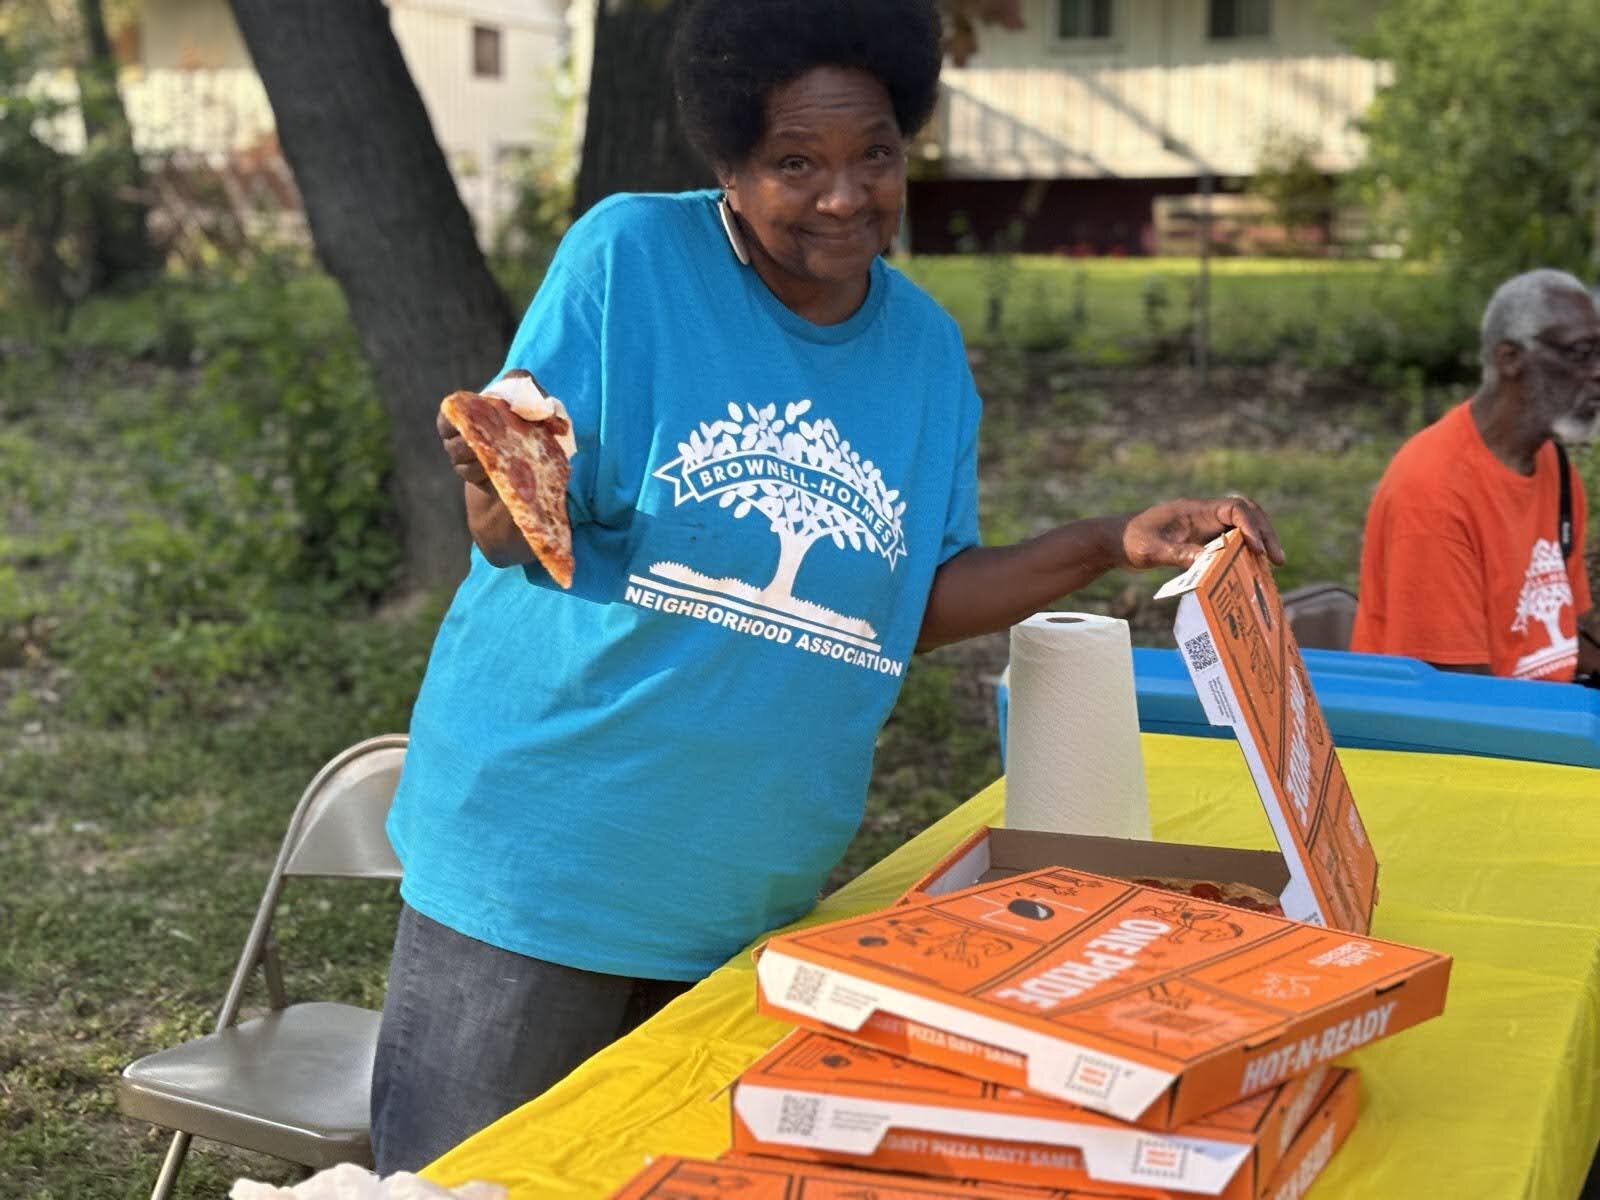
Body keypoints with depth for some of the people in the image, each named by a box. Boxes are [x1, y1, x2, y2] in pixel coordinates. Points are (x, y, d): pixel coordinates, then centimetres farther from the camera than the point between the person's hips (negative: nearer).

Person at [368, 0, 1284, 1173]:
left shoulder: (926, 346, 4)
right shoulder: (630, 257, -11)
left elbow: (917, 604, 7)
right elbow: (515, 538, -11)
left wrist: (1111, 544, -3)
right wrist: (509, 489, -34)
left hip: (753, 896, 4)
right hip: (541, 848, -4)